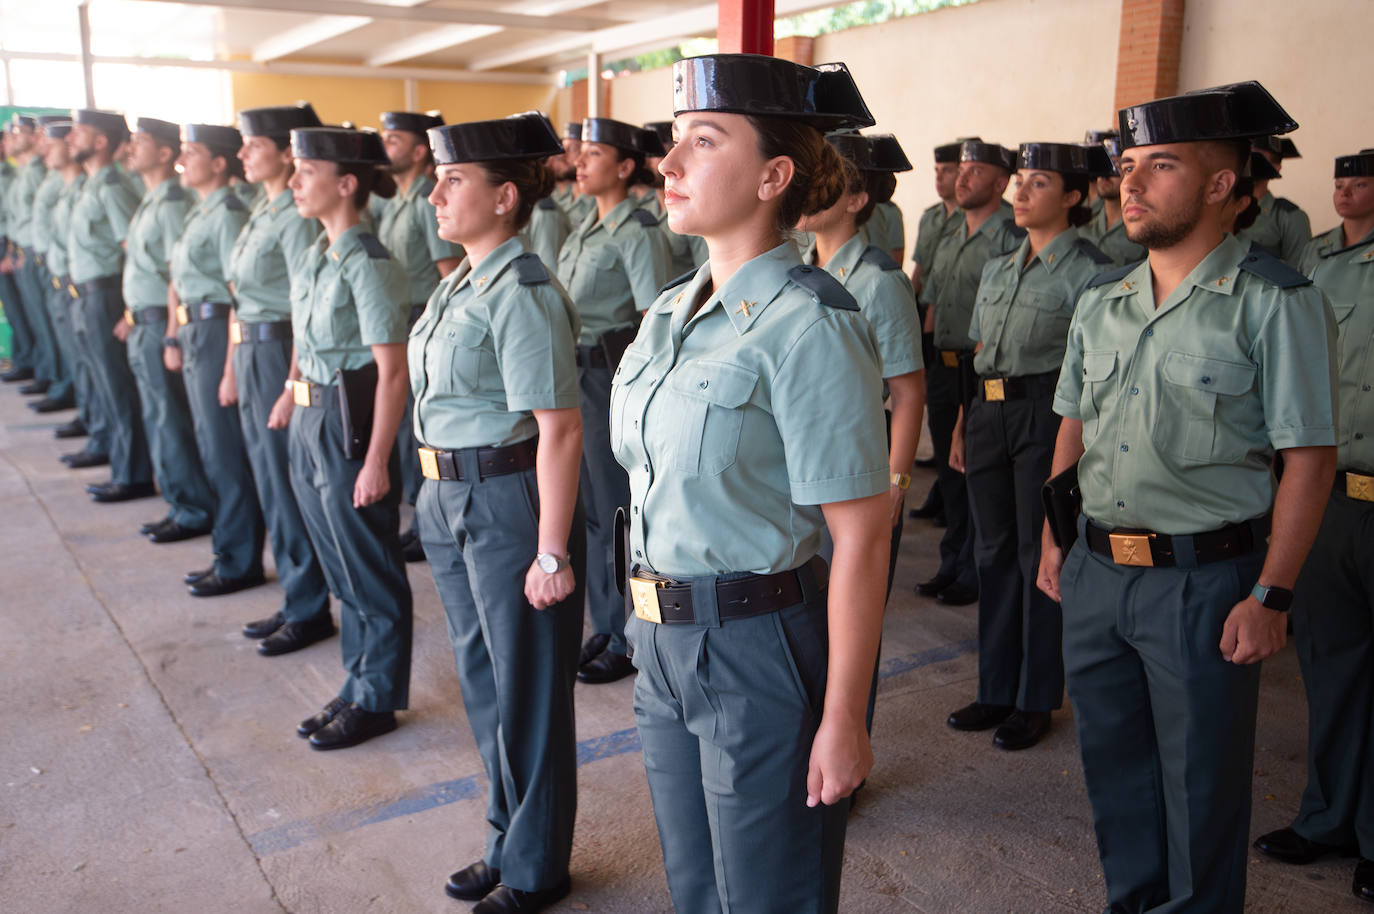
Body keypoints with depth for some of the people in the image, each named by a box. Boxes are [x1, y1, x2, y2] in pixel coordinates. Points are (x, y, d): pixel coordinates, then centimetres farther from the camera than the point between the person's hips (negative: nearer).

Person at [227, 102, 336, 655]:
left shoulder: (296, 218, -15)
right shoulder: (261, 211, 13)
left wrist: (293, 384, -21)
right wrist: (234, 365, 16)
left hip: (281, 350, -9)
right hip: (250, 350, 9)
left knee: (289, 485, -1)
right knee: (269, 480, 15)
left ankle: (310, 612, 12)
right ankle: (294, 600, 27)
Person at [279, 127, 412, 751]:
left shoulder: (367, 264, -17)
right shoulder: (314, 256, 8)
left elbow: (392, 372, -19)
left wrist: (376, 460, -21)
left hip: (349, 423, -9)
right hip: (310, 420, 9)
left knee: (370, 573, 6)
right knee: (341, 571, 18)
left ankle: (377, 700, 21)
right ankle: (357, 687, 33)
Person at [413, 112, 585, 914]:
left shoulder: (522, 293, -19)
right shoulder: (462, 282, 9)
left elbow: (560, 431, -23)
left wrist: (553, 553, -23)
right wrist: (441, 494, 17)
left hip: (510, 504, -9)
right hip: (453, 502, 10)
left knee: (527, 691, 7)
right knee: (484, 679, 21)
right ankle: (510, 839, 40)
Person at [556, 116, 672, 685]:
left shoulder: (639, 233, -12)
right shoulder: (586, 229, 14)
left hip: (615, 377, -9)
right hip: (574, 372, 9)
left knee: (617, 512, 0)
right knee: (590, 506, 15)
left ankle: (627, 641, 13)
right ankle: (603, 627, 28)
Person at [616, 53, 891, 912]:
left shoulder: (809, 325, -19)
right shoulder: (672, 310, 6)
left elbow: (861, 537, -20)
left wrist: (843, 721, -18)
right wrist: (651, 629, 15)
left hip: (764, 649, -7)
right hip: (664, 640, 8)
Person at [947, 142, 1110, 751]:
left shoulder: (1089, 272, -6)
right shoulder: (997, 270, 15)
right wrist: (961, 427, 14)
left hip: (1047, 414, -7)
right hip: (989, 414, 7)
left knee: (1040, 555, 1)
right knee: (994, 551, 11)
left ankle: (1036, 700, 15)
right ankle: (997, 690, 25)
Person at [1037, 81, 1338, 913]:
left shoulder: (1276, 301, -11)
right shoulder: (1100, 303, 8)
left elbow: (1309, 458, -12)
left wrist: (1271, 597, -16)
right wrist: (1054, 540, 13)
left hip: (1205, 579, -6)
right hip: (1095, 569, 6)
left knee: (1199, 784, 9)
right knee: (1114, 765, 19)